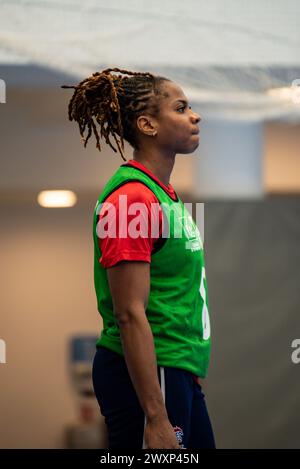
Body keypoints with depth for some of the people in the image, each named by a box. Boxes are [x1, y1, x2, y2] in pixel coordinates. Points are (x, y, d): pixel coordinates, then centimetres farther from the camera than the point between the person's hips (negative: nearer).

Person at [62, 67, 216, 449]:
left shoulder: (164, 193, 13)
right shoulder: (132, 197, -16)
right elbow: (130, 315, -21)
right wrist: (157, 419, -24)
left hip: (179, 372, 10)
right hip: (145, 376, -10)